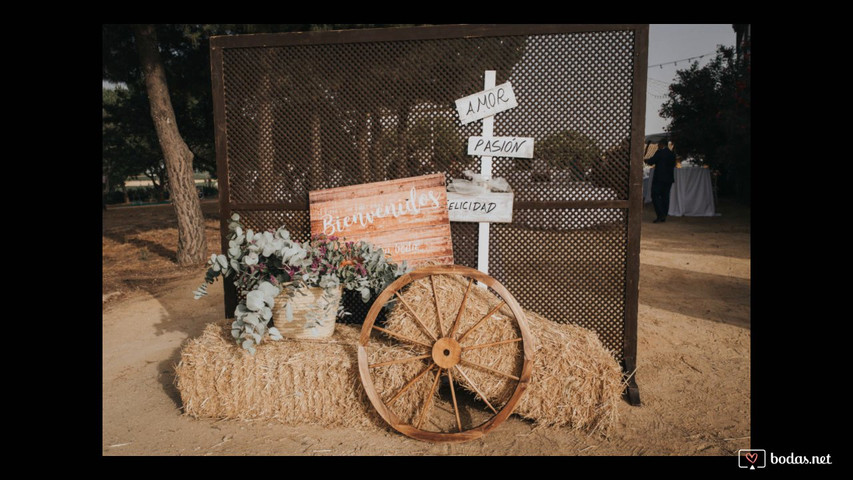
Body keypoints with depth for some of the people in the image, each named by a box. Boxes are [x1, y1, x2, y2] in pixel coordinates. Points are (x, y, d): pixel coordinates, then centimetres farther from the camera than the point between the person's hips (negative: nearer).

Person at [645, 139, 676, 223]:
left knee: (655, 196, -6)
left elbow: (651, 162, -11)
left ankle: (660, 215, -16)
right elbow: (673, 165, 20)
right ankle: (664, 216, 10)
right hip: (669, 179, 7)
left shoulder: (660, 153, -9)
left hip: (659, 178, -7)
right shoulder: (672, 154, 13)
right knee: (665, 197, 9)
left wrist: (646, 160, 10)